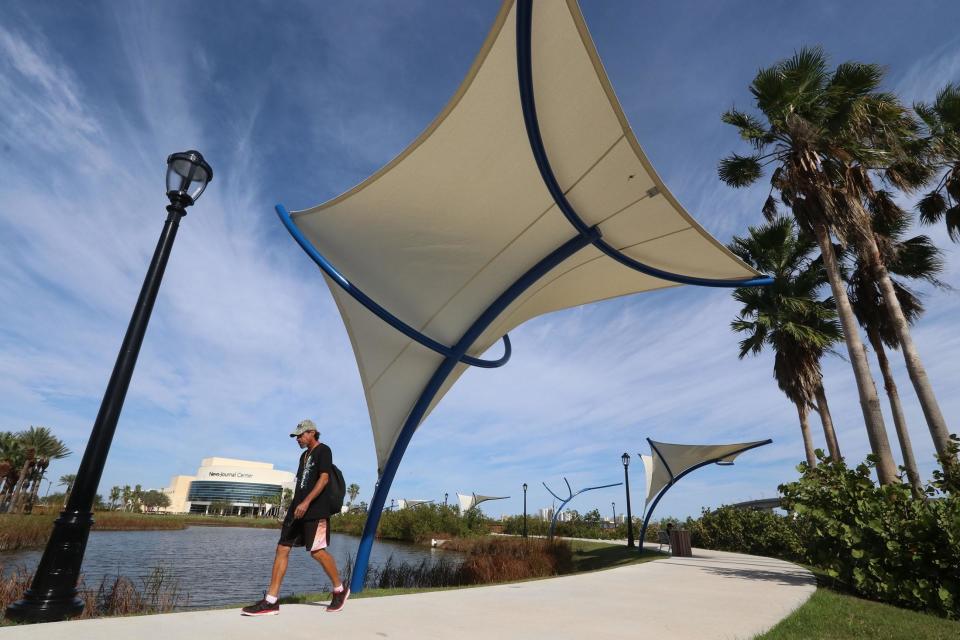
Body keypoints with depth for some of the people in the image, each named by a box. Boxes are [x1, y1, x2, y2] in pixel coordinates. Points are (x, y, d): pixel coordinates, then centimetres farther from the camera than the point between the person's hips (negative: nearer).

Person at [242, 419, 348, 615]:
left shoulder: (323, 450, -5)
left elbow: (324, 478, -16)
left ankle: (340, 590, 10)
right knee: (282, 549, 1)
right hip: (297, 509, 9)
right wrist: (295, 505, 20)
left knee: (317, 551, -8)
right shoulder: (304, 455, 21)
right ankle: (270, 601, 5)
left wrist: (306, 502, -23)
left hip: (315, 510, -8)